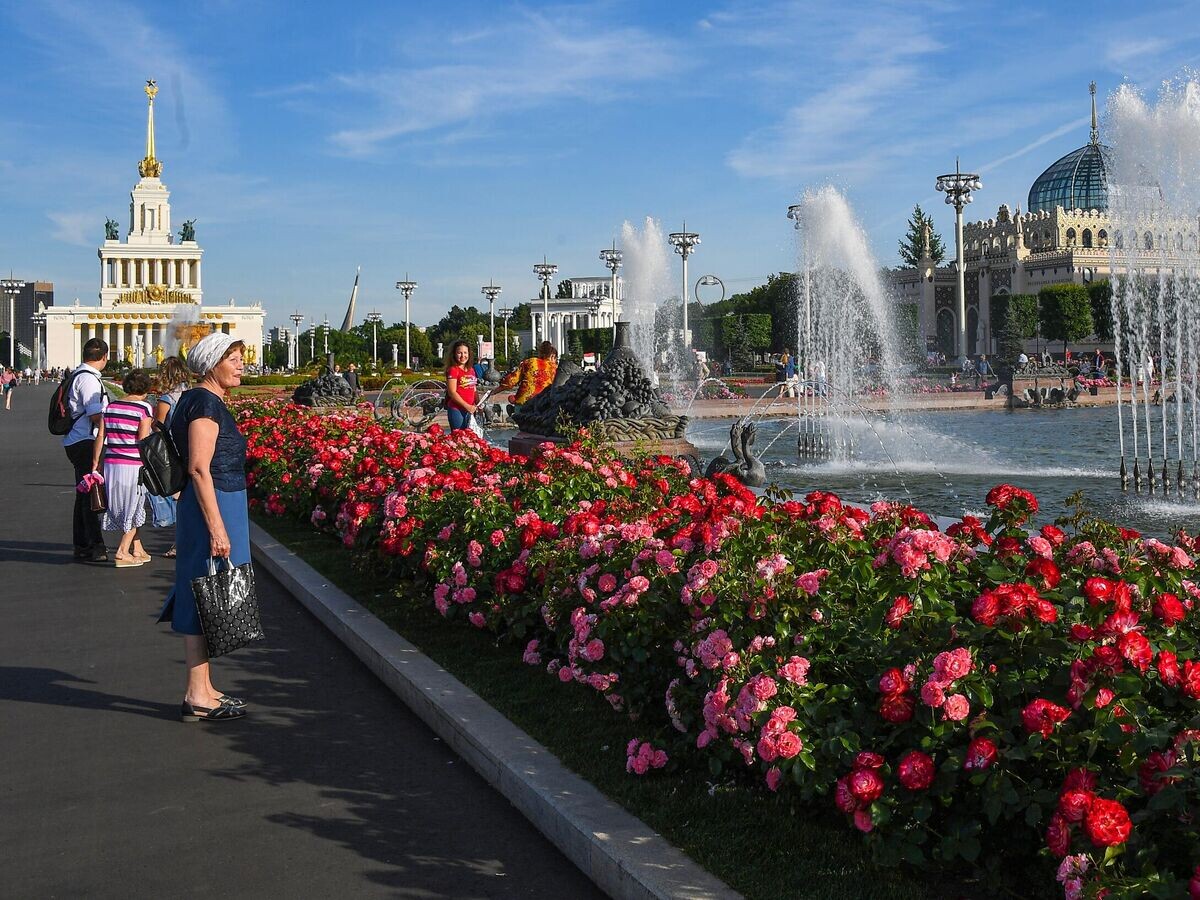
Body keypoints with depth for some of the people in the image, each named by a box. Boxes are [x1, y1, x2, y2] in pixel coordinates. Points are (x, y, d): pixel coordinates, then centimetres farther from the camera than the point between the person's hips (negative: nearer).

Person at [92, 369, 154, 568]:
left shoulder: (110, 407, 9)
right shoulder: (144, 407, -7)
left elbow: (100, 437, 8)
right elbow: (143, 440, -12)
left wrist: (95, 464, 14)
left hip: (111, 464, 5)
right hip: (134, 466, -5)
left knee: (126, 507, 17)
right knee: (133, 508, 6)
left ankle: (137, 549, 24)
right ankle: (122, 552, 2)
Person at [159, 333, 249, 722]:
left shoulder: (208, 401, 16)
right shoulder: (205, 402, -14)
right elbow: (199, 468, -21)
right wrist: (217, 527, -23)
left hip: (218, 507, 10)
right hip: (212, 509, -10)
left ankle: (204, 689, 21)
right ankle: (196, 698, 1)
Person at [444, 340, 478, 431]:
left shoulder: (471, 370, 13)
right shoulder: (453, 370, -9)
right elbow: (452, 392, -15)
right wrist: (467, 406, -17)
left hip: (469, 410, 7)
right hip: (456, 409, -7)